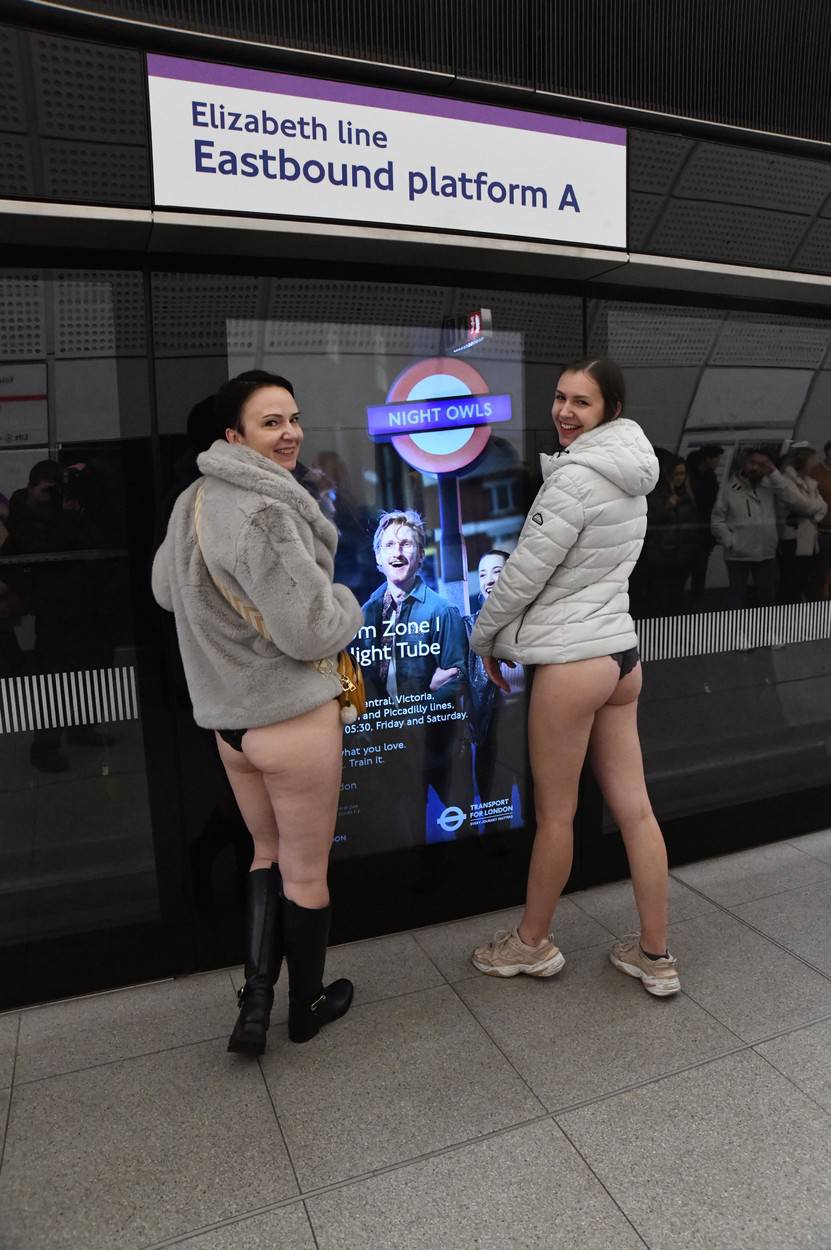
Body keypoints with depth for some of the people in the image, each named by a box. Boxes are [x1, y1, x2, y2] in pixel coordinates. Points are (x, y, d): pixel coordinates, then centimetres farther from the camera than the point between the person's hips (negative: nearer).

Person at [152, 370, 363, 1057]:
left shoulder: (193, 502, 4)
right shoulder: (266, 513, -23)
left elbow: (168, 590, 19)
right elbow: (311, 632, -23)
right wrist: (345, 601, -3)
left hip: (228, 715, 8)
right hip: (293, 715, -8)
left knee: (270, 856, 25)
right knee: (306, 872, 13)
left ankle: (255, 1001, 24)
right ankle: (308, 1005, 34)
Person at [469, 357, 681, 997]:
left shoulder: (574, 476, -16)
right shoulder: (629, 473, 12)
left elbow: (524, 572, -14)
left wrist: (486, 639, 2)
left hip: (572, 658, -9)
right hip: (620, 651, 9)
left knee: (554, 812, 7)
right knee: (635, 808, 12)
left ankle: (532, 943, 27)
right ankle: (656, 956, 24)